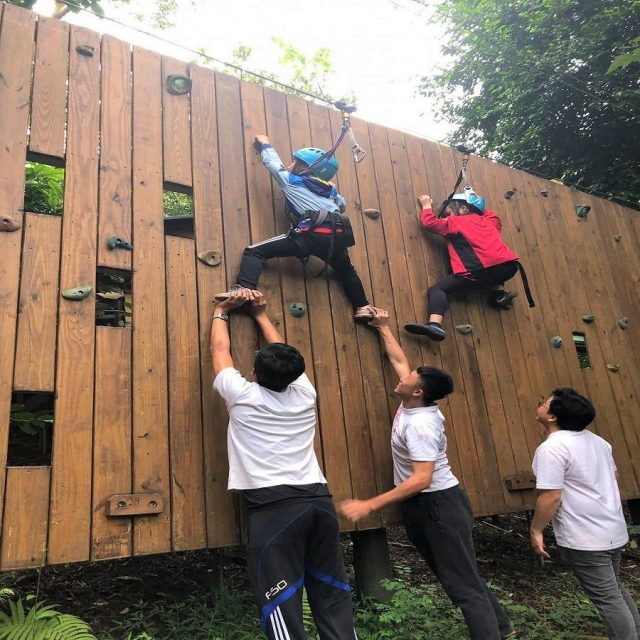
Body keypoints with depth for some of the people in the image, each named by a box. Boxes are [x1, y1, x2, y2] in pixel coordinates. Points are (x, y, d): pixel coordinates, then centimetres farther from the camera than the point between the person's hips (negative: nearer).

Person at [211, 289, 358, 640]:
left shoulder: (242, 396, 0)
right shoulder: (304, 393, 10)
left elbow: (219, 352, 17)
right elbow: (283, 354, 27)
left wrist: (221, 312, 33)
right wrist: (261, 314, 38)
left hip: (273, 506, -5)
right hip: (318, 499, 5)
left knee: (281, 603, -1)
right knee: (332, 594, 13)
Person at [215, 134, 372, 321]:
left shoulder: (291, 181, 16)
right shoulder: (330, 189, 27)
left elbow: (273, 163, 32)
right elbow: (342, 205, 46)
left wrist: (265, 144, 50)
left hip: (312, 235, -6)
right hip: (337, 236, 6)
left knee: (255, 251, -3)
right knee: (346, 271, 36)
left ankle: (243, 290, -23)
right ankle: (362, 308, 35)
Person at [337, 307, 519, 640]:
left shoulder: (420, 425, -26)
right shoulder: (412, 405, 0)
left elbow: (422, 479, -33)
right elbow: (399, 360, 15)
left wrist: (369, 505, -35)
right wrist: (383, 328, 22)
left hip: (439, 503, -10)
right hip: (418, 506, 10)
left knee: (463, 584, -3)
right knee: (459, 577, 20)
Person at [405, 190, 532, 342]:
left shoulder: (456, 222, 12)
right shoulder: (488, 221, 30)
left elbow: (429, 222, 13)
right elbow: (496, 219, 53)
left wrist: (426, 205, 32)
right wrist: (479, 207, 53)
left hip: (481, 271, -6)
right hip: (508, 266, 7)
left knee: (437, 289, -4)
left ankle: (435, 325, -26)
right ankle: (499, 294, 21)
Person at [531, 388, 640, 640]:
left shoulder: (551, 448, -22)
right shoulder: (595, 440, 7)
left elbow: (550, 497, -24)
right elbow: (614, 475, 20)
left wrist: (536, 530, -12)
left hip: (584, 538, -10)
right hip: (613, 530, 10)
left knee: (607, 598, 3)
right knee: (615, 589, 25)